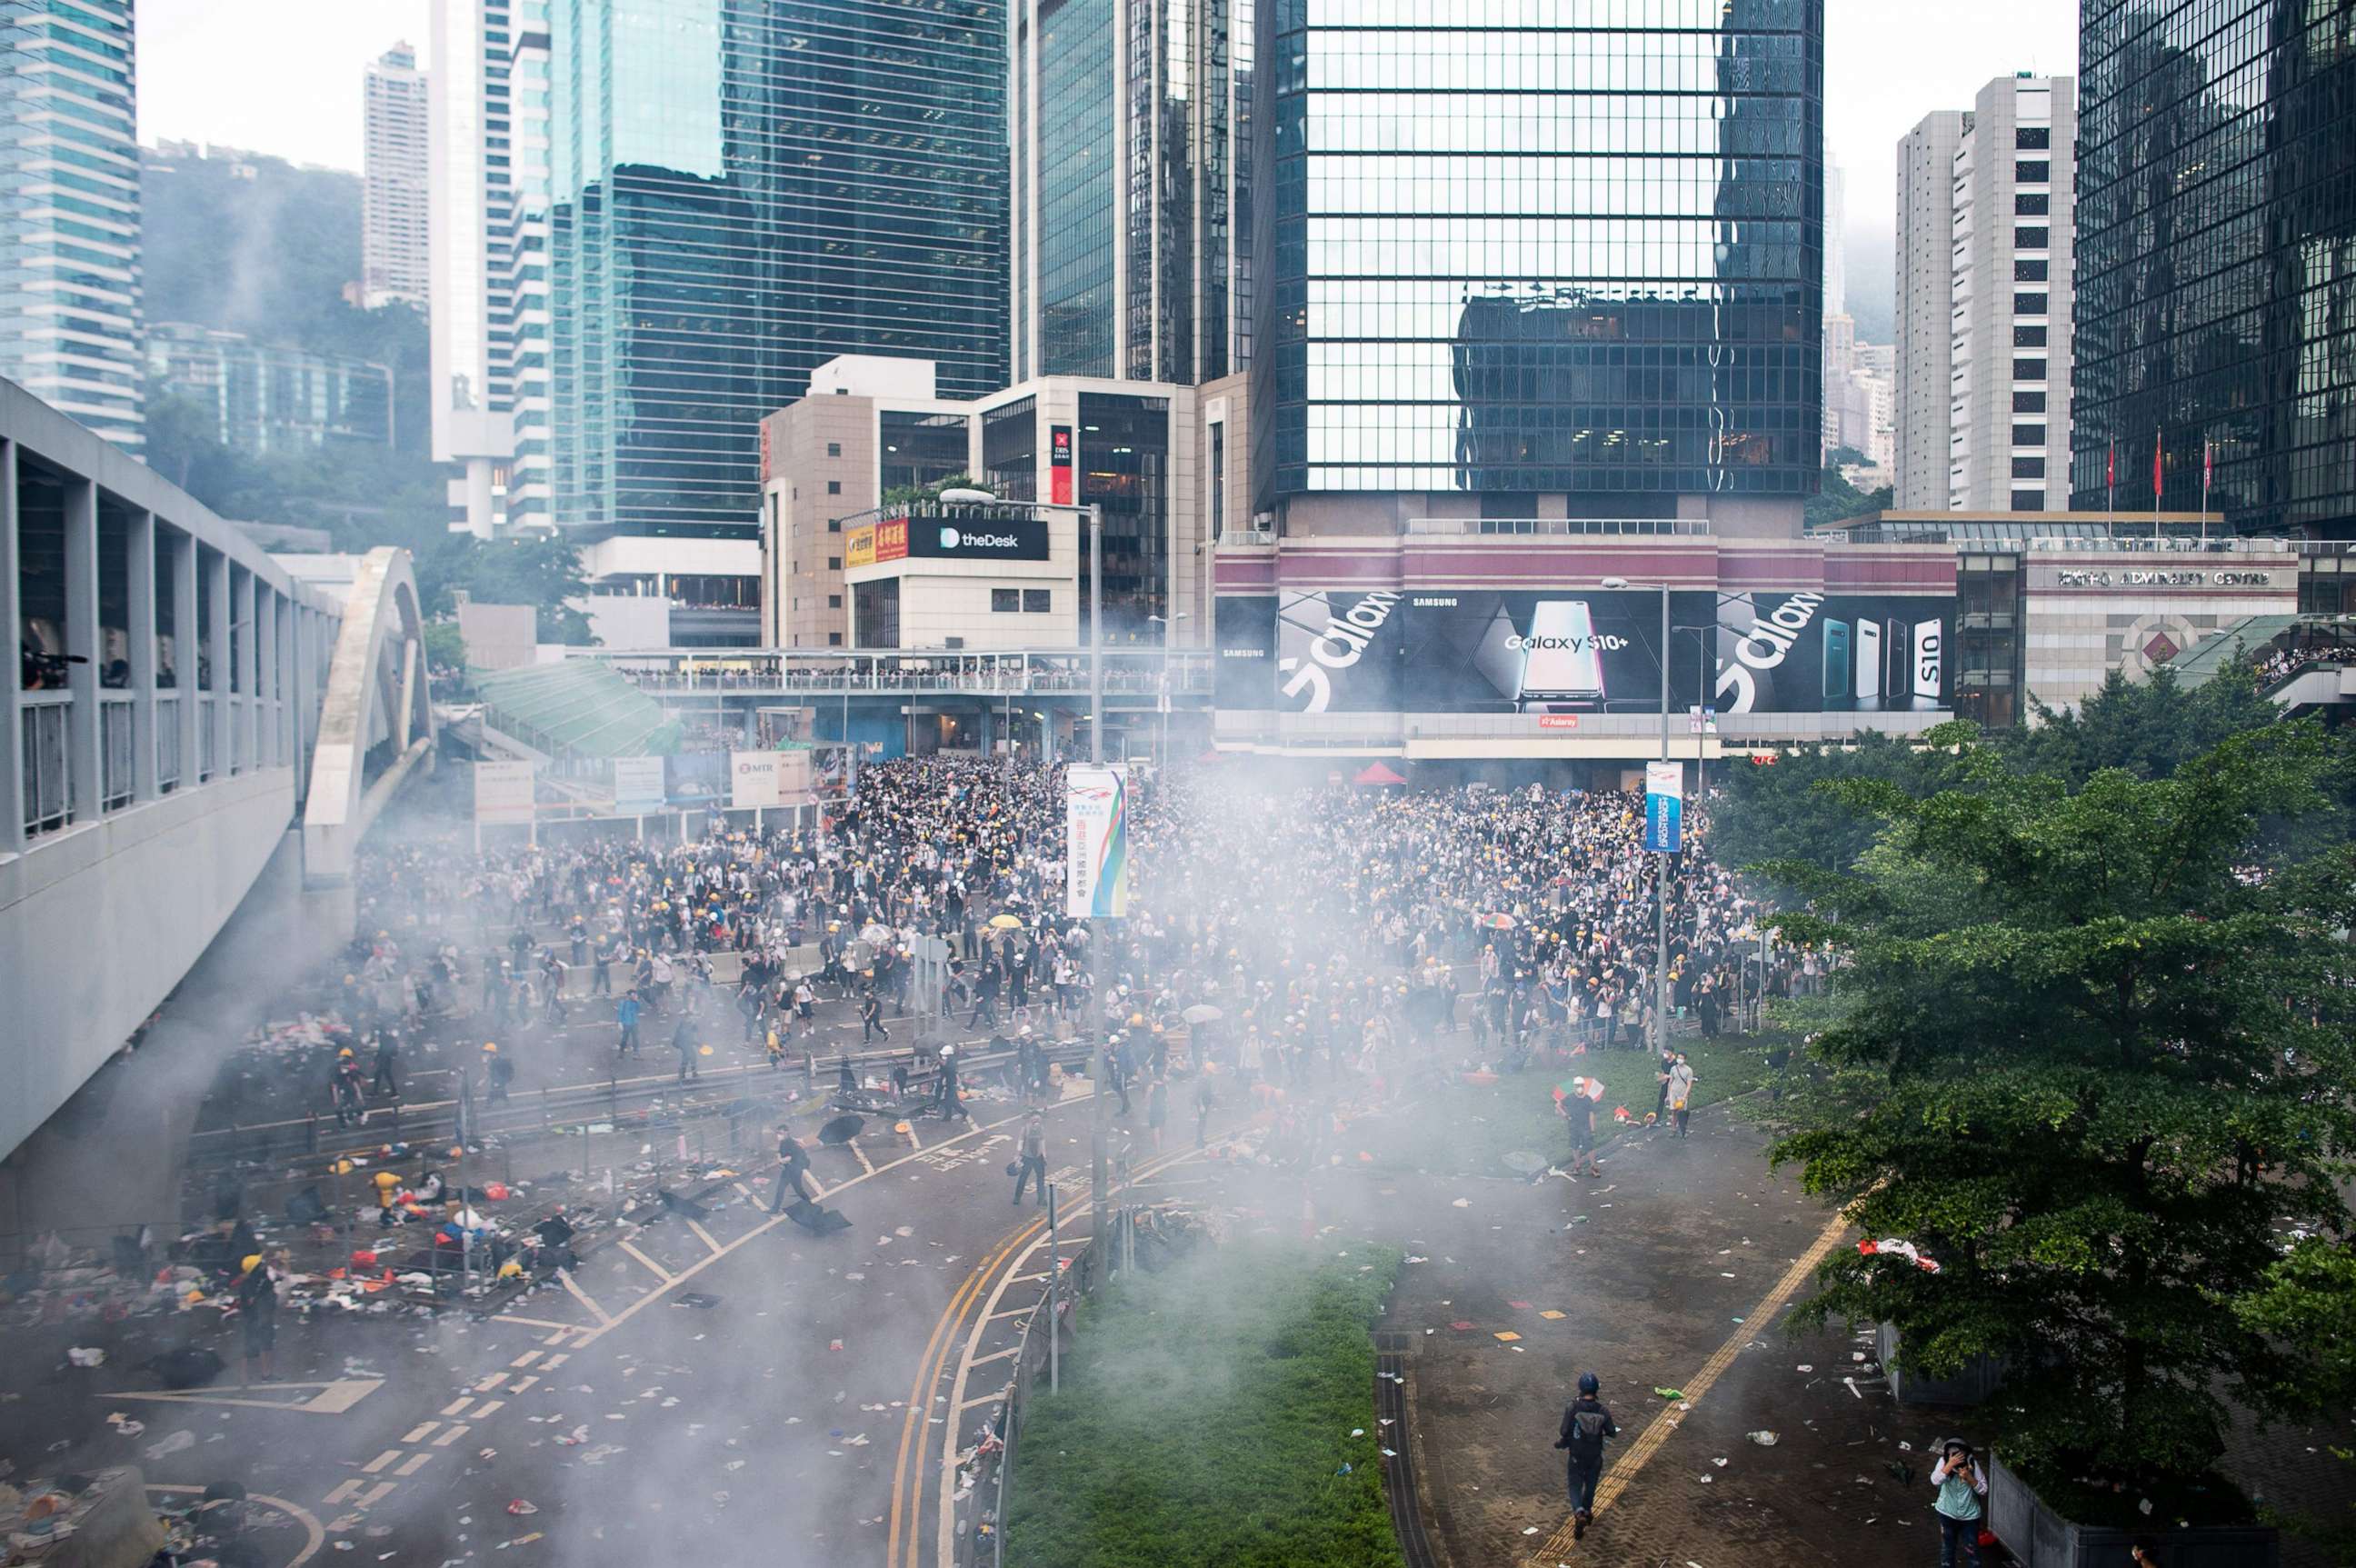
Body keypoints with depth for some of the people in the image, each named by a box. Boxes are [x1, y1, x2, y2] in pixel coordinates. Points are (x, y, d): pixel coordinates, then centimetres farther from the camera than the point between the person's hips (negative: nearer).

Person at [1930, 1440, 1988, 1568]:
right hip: (1947, 1514, 0)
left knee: (1972, 1550, 8)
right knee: (1947, 1548, 15)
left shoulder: (1972, 1465, -17)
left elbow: (1984, 1490, -14)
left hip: (1969, 1515, 0)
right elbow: (1935, 1481, -33)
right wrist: (1950, 1464, -40)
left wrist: (1969, 1477, -29)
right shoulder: (1944, 1461, -17)